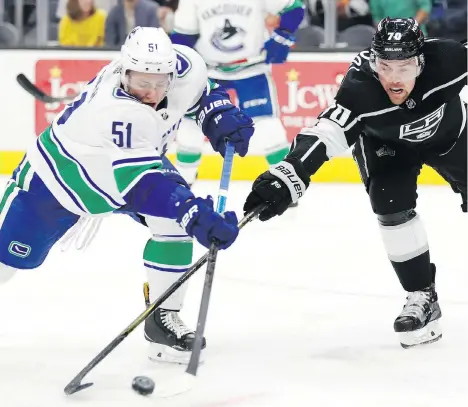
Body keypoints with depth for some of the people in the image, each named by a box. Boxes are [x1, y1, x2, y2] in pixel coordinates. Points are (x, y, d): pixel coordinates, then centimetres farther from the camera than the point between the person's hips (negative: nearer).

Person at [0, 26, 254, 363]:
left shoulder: (184, 64, -24)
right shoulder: (116, 110, -45)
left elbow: (199, 87, 2)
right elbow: (142, 183, -49)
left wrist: (220, 115, -16)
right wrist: (194, 213, -60)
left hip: (135, 159, 6)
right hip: (61, 172, -6)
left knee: (176, 222, -19)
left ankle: (163, 317, -5)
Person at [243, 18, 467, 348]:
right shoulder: (360, 89, -41)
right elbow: (324, 136, -50)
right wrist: (286, 179, -64)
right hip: (385, 142, -1)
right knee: (391, 201, -20)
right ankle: (422, 296, -6)